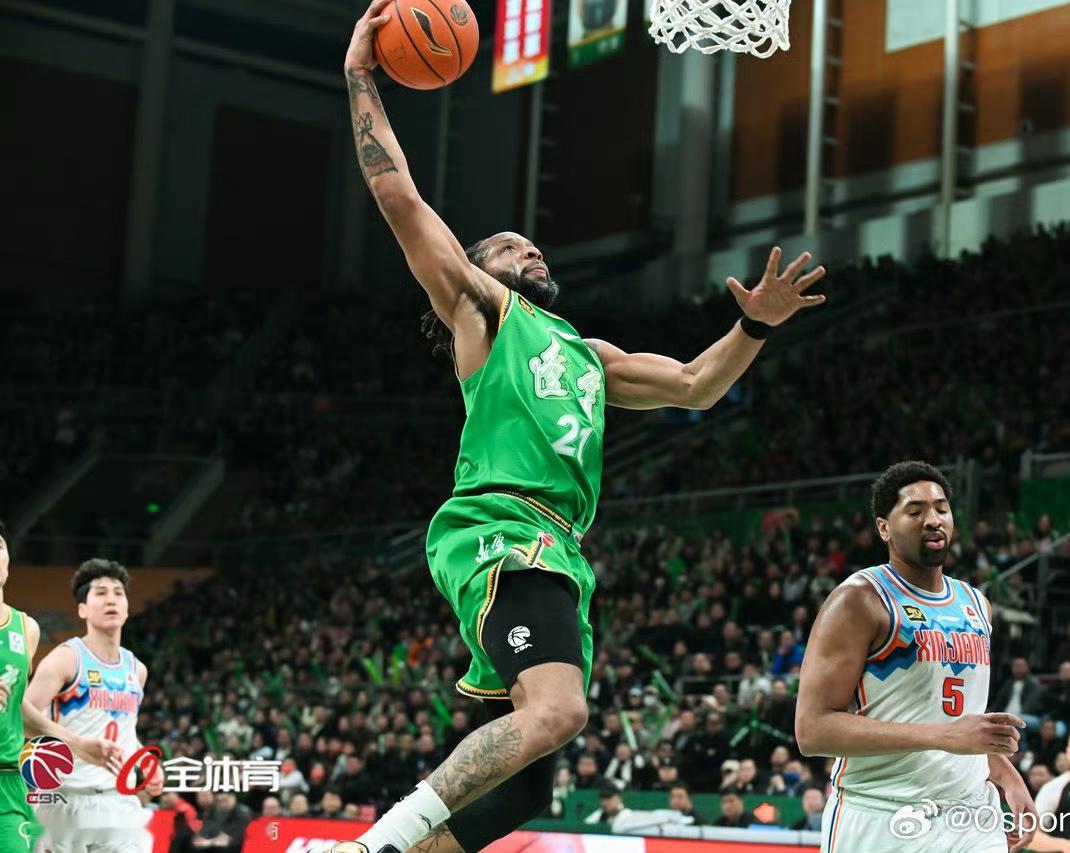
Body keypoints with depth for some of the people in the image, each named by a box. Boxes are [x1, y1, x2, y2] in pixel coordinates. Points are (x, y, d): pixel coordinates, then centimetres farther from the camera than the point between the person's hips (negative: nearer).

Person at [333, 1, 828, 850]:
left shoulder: (588, 355, 34)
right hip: (501, 530, -8)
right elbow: (398, 195, 7)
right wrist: (360, 77, 7)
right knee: (555, 709, -31)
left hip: (557, 552, 8)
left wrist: (755, 327, 20)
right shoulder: (483, 307, 15)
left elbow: (695, 386, 36)